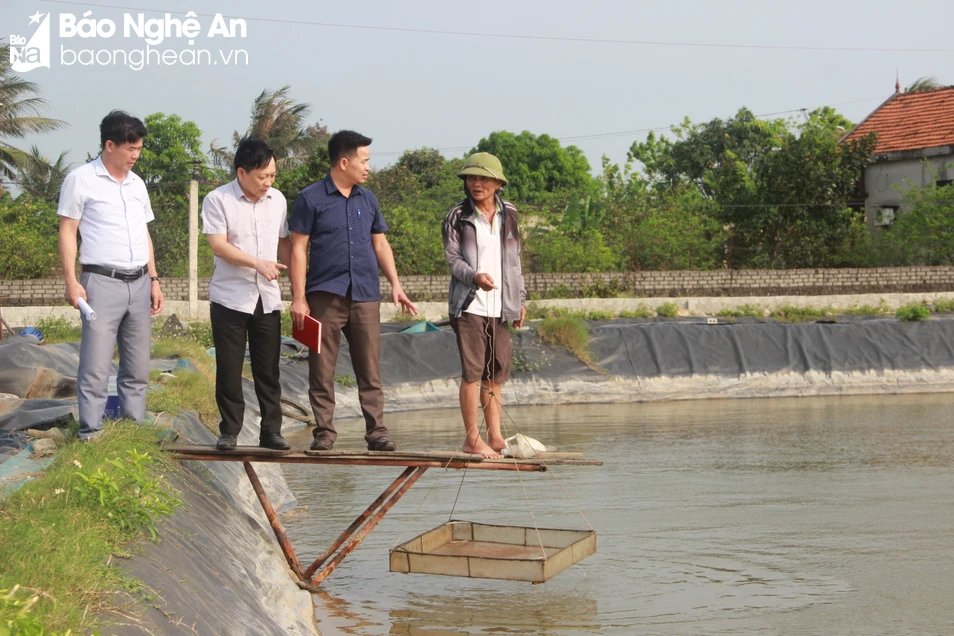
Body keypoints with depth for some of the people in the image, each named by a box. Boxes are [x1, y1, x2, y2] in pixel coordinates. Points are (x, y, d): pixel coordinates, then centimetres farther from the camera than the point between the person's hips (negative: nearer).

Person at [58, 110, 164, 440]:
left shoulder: (137, 184, 14)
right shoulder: (80, 179, -4)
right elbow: (67, 232, -4)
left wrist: (154, 280, 15)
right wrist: (71, 281, -12)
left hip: (139, 283, 6)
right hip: (102, 283, -6)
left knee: (137, 367, 9)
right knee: (96, 366, -7)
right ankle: (90, 435, -1)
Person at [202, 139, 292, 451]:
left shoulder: (278, 200, 8)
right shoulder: (218, 200, -7)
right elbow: (218, 246, -13)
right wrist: (258, 263, -20)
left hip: (268, 298, 4)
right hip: (230, 298, -3)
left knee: (268, 368, 5)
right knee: (229, 368, 3)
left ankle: (271, 431, 12)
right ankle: (229, 431, 13)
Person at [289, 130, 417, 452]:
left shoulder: (367, 200, 13)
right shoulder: (310, 199, -1)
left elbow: (380, 244, 19)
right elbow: (298, 249, -3)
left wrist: (396, 284, 8)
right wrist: (298, 298, -8)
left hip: (365, 295, 4)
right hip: (325, 295, -4)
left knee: (370, 369, 4)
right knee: (322, 369, 1)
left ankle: (376, 431, 8)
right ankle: (324, 432, 9)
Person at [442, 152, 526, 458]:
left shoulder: (509, 214, 12)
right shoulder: (457, 216, -1)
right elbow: (452, 258, -5)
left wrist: (519, 299, 15)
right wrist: (474, 276, -25)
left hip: (500, 306, 4)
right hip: (469, 304, -4)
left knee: (495, 373, 8)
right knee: (472, 371, -6)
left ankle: (495, 436, 13)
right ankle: (472, 438, 0)